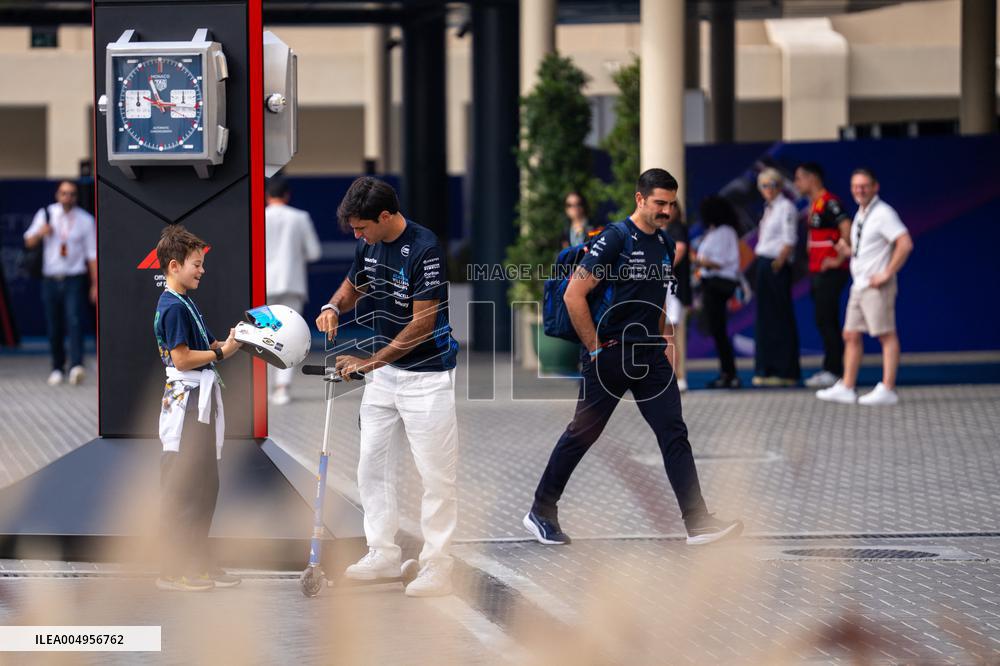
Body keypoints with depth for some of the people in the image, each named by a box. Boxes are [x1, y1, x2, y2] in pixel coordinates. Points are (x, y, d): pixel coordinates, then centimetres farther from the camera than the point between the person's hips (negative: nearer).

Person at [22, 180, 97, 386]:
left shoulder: (85, 220, 5)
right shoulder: (46, 214, 7)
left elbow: (92, 254, 5)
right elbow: (29, 242, 8)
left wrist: (95, 285, 0)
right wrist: (40, 233, -15)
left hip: (74, 279, -2)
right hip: (51, 279, 2)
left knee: (74, 320, -19)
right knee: (54, 327, 4)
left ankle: (76, 366, -29)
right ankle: (57, 368, 17)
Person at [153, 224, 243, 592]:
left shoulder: (186, 302, 16)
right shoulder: (173, 307, -15)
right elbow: (182, 358, -20)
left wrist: (225, 343, 5)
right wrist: (221, 352, -13)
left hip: (201, 402, 10)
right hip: (185, 405, -10)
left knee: (206, 485, 14)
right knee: (181, 489, -6)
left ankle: (198, 562, 20)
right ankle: (173, 570, -2)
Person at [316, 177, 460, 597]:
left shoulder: (424, 249, -23)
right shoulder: (369, 245, 3)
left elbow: (422, 325, -23)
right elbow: (352, 287, 22)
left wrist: (370, 362, -19)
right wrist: (334, 307, -2)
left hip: (426, 375, -8)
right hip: (383, 371, 8)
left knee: (435, 474, -2)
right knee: (372, 465, 11)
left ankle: (437, 566, 2)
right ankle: (383, 555, 19)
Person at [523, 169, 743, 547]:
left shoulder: (665, 246, 10)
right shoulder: (615, 239, -13)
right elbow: (574, 295, -16)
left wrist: (663, 343, 15)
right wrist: (595, 348, -14)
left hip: (650, 359, 6)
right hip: (609, 357, -6)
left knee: (674, 433, -3)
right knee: (582, 434, 4)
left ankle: (698, 523, -6)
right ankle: (540, 513, 19)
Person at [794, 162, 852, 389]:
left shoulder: (829, 202, -14)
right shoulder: (814, 204, 17)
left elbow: (847, 229, -25)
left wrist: (839, 259, -20)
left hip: (830, 272, -10)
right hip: (817, 272, 10)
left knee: (826, 321, -9)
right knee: (825, 322, 11)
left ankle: (833, 371, -7)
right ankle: (832, 368, 15)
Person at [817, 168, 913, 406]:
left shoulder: (883, 213, -12)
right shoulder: (861, 214, 16)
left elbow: (905, 244, -22)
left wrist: (887, 274, -20)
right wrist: (848, 249, 15)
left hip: (876, 286, -10)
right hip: (859, 285, 10)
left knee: (886, 336, -6)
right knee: (851, 335, 9)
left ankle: (887, 390, -7)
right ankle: (847, 388, 13)